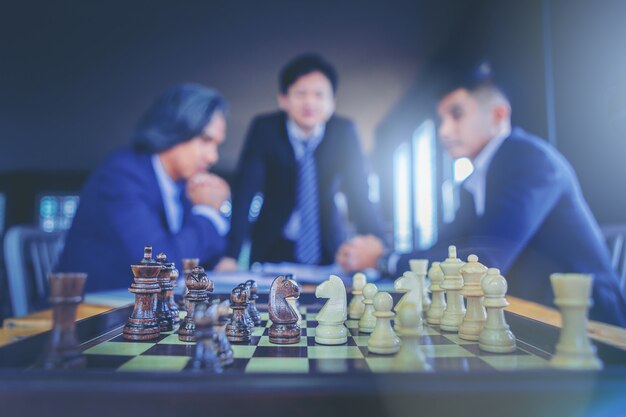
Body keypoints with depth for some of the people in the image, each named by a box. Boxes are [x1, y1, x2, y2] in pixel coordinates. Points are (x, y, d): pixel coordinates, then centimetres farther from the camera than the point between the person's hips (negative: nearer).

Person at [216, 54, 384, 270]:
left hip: (329, 248, 1)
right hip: (273, 249, 0)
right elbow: (245, 191, -19)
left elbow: (358, 194, -10)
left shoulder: (344, 132, -9)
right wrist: (230, 256, -28)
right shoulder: (264, 129, -13)